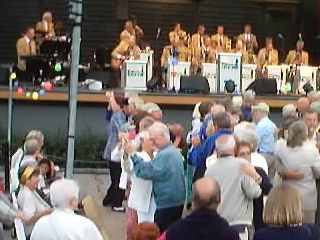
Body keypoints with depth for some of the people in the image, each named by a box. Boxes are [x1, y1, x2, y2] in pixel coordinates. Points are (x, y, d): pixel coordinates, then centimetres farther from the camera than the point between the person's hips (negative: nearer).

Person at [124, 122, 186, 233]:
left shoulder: (164, 155, -20)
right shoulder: (175, 151, 12)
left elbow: (146, 171, -23)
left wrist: (132, 154, -21)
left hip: (167, 204, -10)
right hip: (178, 202, 10)